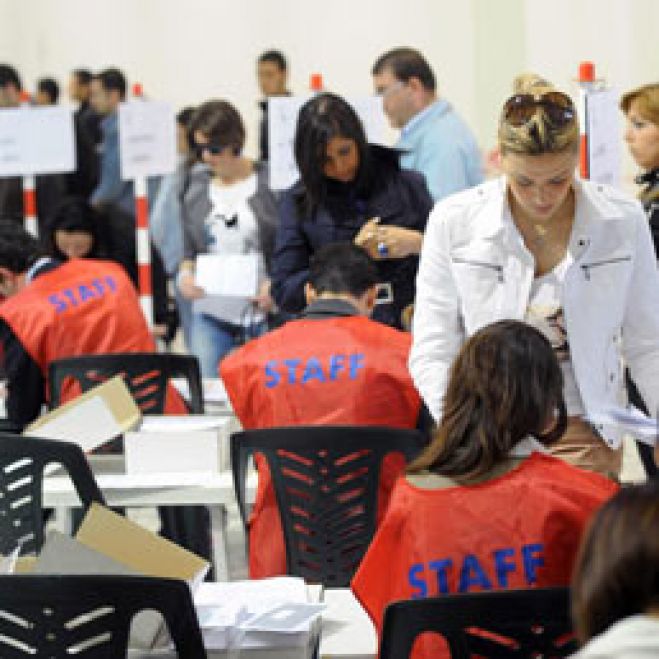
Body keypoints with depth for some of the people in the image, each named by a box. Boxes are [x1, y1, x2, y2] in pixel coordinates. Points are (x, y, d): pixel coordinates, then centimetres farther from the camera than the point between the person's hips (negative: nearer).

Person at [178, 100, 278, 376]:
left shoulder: (270, 182, -3)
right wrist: (185, 273, -3)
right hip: (209, 314, 3)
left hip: (265, 314, -3)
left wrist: (276, 284, -16)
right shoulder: (196, 188, 11)